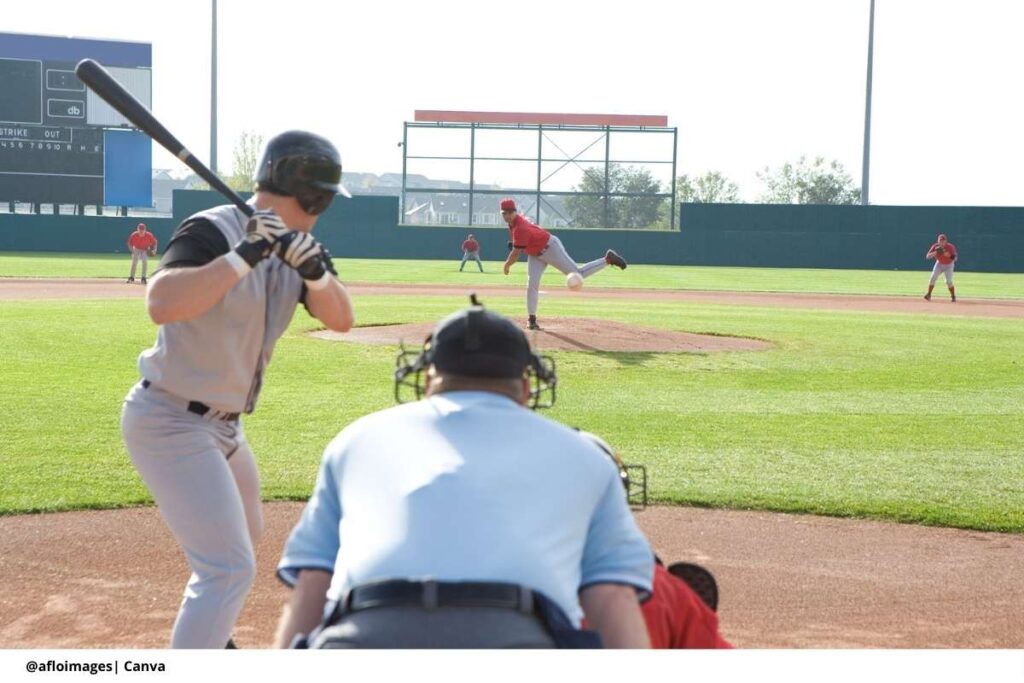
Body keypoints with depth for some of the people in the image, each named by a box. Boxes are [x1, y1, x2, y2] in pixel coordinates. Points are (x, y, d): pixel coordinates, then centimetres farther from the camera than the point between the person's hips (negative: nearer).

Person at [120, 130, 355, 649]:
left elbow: (340, 319, -4)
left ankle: (205, 635, 50)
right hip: (170, 423, -10)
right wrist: (243, 255, -38)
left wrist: (314, 269, -23)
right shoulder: (213, 231, -22)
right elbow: (161, 305, -38)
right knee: (231, 566, -15)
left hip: (220, 424, 10)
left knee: (243, 534, 29)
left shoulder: (292, 247, 3)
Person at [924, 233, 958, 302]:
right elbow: (927, 256, -24)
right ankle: (929, 295, 1)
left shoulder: (950, 247, -26)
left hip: (949, 265, -2)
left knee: (948, 281, -14)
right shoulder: (935, 247, -19)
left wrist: (949, 255, -45)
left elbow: (955, 258, -27)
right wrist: (935, 252, -40)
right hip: (939, 264, 2)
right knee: (933, 278, -12)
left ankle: (953, 297, 5)